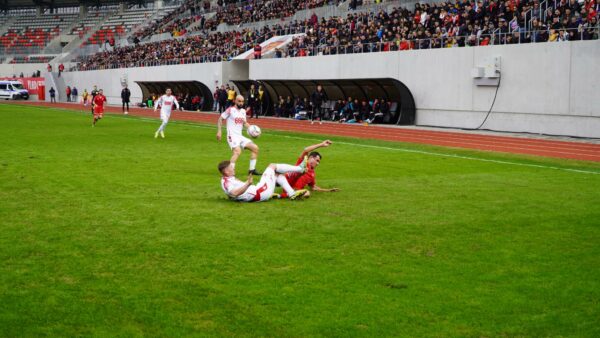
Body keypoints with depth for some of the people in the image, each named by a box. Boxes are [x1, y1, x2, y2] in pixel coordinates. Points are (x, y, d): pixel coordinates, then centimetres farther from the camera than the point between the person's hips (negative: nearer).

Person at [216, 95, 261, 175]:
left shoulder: (243, 111, 14)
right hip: (232, 136, -8)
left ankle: (252, 169, 11)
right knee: (237, 151, -31)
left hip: (240, 136, 8)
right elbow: (220, 119, -3)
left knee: (255, 148, 3)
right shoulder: (230, 110, -6)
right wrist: (219, 131, -11)